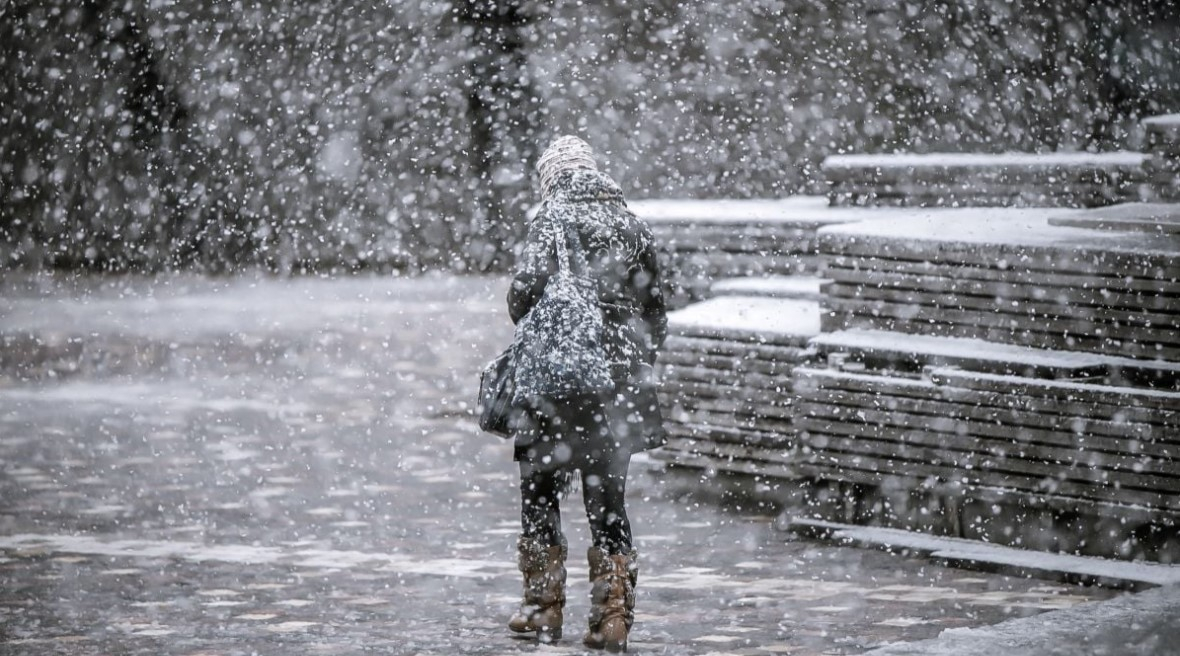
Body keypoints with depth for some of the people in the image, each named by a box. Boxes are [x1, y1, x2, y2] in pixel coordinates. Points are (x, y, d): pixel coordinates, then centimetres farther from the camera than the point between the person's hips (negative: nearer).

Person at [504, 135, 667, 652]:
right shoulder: (632, 226, 9)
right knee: (608, 499, 8)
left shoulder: (554, 221, -6)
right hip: (621, 386, 5)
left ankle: (544, 608, 11)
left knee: (540, 491, 9)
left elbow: (526, 290, -15)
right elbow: (654, 306, 12)